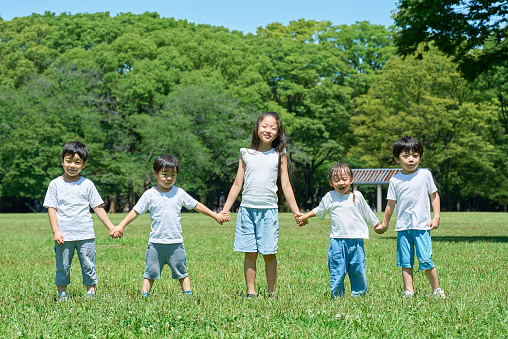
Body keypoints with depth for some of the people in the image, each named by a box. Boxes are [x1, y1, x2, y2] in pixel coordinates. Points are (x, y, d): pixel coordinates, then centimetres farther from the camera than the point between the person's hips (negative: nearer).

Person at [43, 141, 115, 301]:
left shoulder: (87, 184, 5)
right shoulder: (56, 184, 2)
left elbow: (98, 207, 8)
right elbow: (51, 208, 1)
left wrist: (111, 227, 4)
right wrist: (56, 231, -9)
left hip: (85, 234, 1)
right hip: (64, 235, -1)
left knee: (88, 266, 3)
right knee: (63, 267, 6)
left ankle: (91, 294, 13)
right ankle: (62, 295, 17)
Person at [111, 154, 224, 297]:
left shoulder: (179, 193, 4)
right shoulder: (150, 194, 1)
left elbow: (196, 206, 13)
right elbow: (135, 211, 4)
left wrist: (215, 215, 14)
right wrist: (120, 226, -4)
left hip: (176, 242, 1)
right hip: (156, 242, -1)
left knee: (181, 272, 7)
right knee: (151, 272, 4)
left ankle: (188, 294, 14)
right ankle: (144, 295, 10)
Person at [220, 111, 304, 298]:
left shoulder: (279, 155, 6)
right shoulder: (246, 154, 9)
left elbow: (286, 186, 7)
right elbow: (237, 184, 12)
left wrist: (296, 212, 3)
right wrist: (225, 209, 9)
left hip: (269, 209, -1)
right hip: (247, 209, 1)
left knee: (269, 253, 0)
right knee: (250, 253, 2)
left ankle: (271, 293, 9)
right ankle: (250, 293, 9)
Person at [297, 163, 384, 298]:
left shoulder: (357, 196, 9)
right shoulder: (329, 197, 7)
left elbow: (368, 213, 23)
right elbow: (319, 210, 26)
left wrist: (377, 225, 31)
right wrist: (304, 217, 28)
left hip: (356, 241, 1)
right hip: (337, 241, -1)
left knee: (358, 271, 3)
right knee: (337, 272, -3)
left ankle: (358, 295, 16)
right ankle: (337, 297, 6)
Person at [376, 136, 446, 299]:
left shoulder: (425, 175, 1)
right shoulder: (395, 180, 3)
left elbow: (434, 196, 9)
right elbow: (391, 204, 11)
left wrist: (436, 217, 1)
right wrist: (385, 224, 15)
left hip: (421, 225, -2)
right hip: (402, 226, 2)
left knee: (425, 259, -7)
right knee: (405, 262, 3)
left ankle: (436, 289, 8)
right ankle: (409, 291, 10)